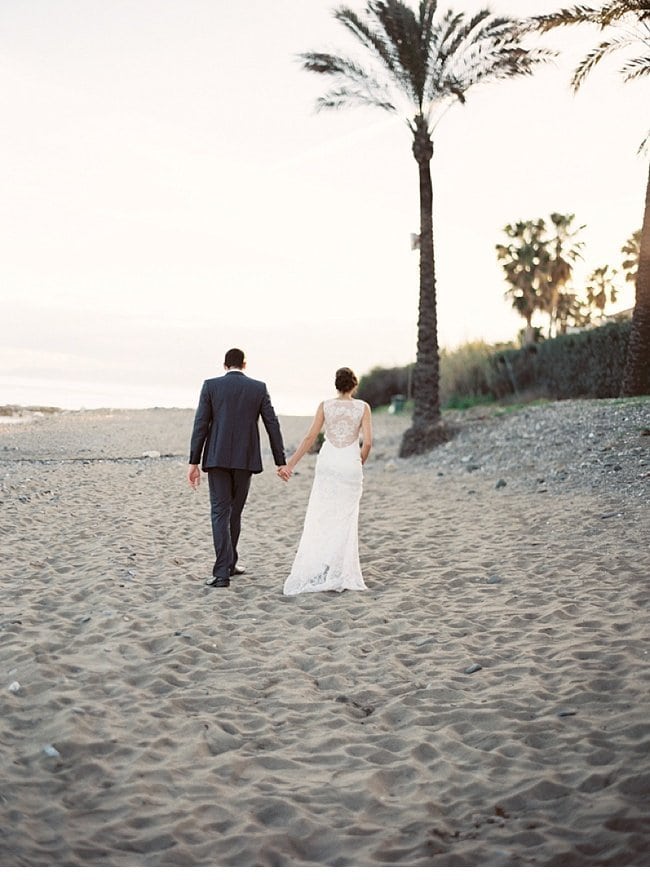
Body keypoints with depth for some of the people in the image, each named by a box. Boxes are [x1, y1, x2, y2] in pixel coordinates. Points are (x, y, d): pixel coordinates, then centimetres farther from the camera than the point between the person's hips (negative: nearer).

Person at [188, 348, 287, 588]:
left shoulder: (211, 386, 0)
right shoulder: (259, 388, 3)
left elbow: (200, 425, -4)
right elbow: (272, 425, 2)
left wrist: (193, 462, -2)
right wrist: (281, 462, 6)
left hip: (217, 458, -1)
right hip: (245, 459, 1)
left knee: (220, 512, -1)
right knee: (234, 511, 16)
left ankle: (223, 572, -11)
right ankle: (227, 563, 26)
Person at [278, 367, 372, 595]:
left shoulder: (325, 406, 2)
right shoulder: (363, 407, 0)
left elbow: (310, 437, -2)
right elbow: (367, 442, -5)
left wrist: (290, 464, 2)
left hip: (327, 464, 1)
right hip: (350, 465, -1)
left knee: (319, 518, 5)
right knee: (345, 520, 6)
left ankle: (313, 571, -2)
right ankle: (340, 574, 3)